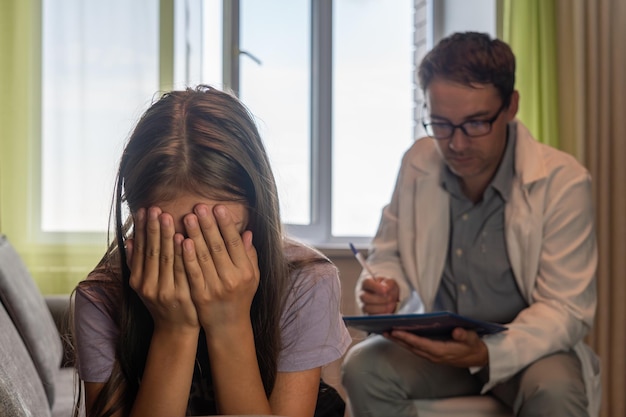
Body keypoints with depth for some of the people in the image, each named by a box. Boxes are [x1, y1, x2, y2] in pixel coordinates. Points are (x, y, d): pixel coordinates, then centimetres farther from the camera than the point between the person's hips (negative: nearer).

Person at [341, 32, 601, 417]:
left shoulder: (562, 181, -15)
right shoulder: (418, 163, -3)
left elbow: (567, 309, -17)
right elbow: (389, 254, 10)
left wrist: (489, 354, -36)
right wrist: (384, 291, -16)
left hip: (528, 350, -3)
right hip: (434, 344, 3)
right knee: (363, 367, -26)